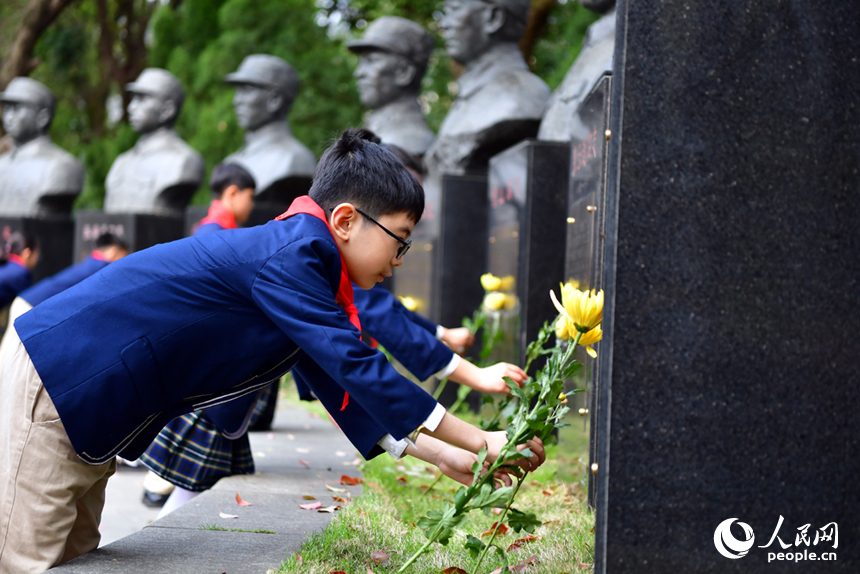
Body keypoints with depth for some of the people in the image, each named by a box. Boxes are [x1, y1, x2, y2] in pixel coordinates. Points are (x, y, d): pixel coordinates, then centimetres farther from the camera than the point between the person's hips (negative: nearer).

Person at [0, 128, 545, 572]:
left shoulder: (303, 264, 11)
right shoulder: (289, 256, -22)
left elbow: (344, 389, 13)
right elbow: (358, 369, -26)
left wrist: (449, 458, 6)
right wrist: (479, 441, -21)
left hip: (90, 407, 10)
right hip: (56, 377, -10)